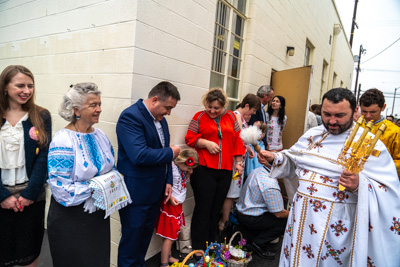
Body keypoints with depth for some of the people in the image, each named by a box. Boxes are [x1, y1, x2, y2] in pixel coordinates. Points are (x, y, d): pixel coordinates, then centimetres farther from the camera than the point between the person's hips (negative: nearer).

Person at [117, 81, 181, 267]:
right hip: (136, 194, -8)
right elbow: (139, 155, -32)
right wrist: (170, 153, -18)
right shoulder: (131, 116, -20)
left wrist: (168, 181, 7)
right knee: (131, 241, 10)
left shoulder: (160, 118, 7)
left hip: (154, 192, 8)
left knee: (145, 238, 23)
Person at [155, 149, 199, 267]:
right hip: (170, 205, -8)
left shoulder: (183, 169, 5)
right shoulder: (171, 167, -22)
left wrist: (188, 174, 1)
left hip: (178, 205, 8)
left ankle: (167, 256, 36)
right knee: (169, 235, 1)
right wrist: (169, 197, -27)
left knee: (172, 234, 20)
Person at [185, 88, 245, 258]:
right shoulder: (200, 117, 3)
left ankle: (211, 245, 27)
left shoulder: (231, 117, 11)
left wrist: (238, 162, 8)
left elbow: (237, 140, 11)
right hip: (203, 170, -3)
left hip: (225, 171, 3)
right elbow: (190, 138, 2)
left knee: (216, 209, 11)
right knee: (203, 209, -1)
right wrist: (205, 143, -13)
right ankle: (198, 249, 13)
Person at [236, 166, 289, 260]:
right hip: (250, 219, -9)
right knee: (286, 222, -6)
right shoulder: (271, 186, -28)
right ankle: (259, 243, -2)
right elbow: (279, 213, -18)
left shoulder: (258, 170, -1)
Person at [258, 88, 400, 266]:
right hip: (301, 216, 5)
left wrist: (360, 185, -30)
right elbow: (292, 162, 16)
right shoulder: (312, 135, 6)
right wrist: (274, 158, -1)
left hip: (336, 224, -4)